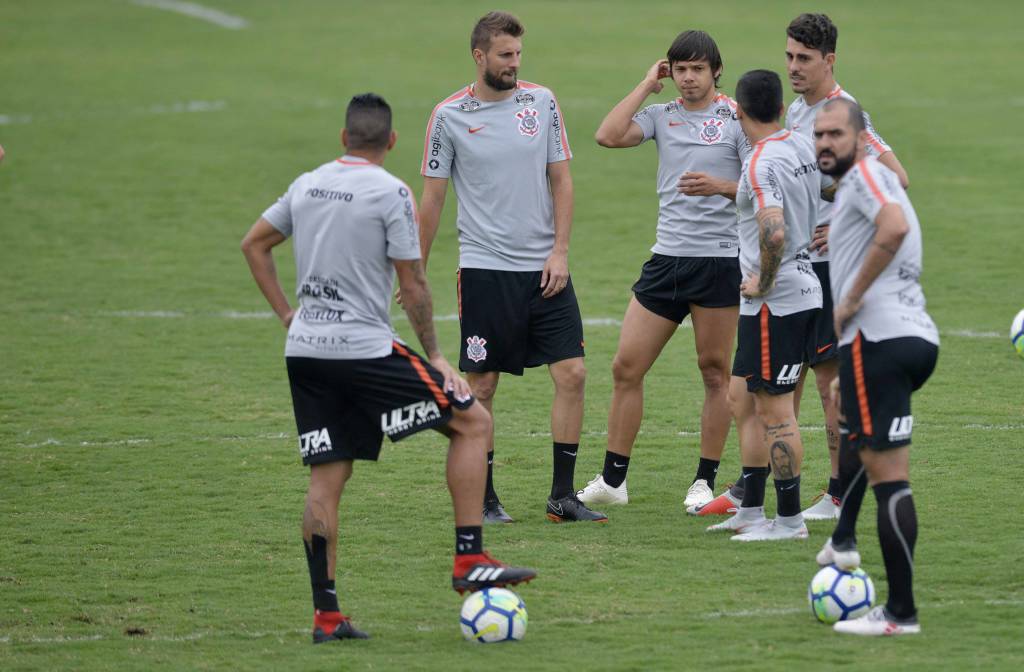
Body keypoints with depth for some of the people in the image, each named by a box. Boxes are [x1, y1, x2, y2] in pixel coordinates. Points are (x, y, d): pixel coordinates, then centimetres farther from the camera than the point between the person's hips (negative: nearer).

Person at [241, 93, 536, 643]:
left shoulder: (307, 185, 10)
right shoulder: (391, 193, -8)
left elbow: (253, 244, 20)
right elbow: (412, 284, -7)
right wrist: (433, 355, 3)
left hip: (304, 351, 7)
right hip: (364, 349, -6)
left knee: (326, 479, 8)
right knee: (473, 421, 4)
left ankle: (325, 614, 4)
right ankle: (470, 561, -3)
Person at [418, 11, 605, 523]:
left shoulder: (541, 102, 4)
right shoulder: (450, 116, -3)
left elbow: (561, 179, 7)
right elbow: (432, 197, 3)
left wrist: (560, 251, -2)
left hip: (545, 269, 3)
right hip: (485, 268, -2)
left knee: (572, 374, -4)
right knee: (480, 385, 1)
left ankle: (562, 496, 3)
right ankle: (482, 497, 12)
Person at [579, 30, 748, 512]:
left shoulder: (737, 119, -2)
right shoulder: (662, 115, 9)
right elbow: (608, 136, -6)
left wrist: (720, 186, -23)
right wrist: (647, 85, -1)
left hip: (720, 260, -4)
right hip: (667, 257, 4)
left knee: (715, 372, 1)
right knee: (626, 367, 2)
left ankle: (705, 482, 11)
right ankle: (612, 480, 9)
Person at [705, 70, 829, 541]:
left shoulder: (762, 165, -20)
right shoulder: (804, 148, 7)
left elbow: (774, 232, -31)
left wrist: (764, 282, -17)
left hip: (775, 302, -10)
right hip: (802, 288, 10)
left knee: (774, 410, -3)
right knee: (741, 397, 18)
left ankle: (790, 520, 2)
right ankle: (750, 510, 24)